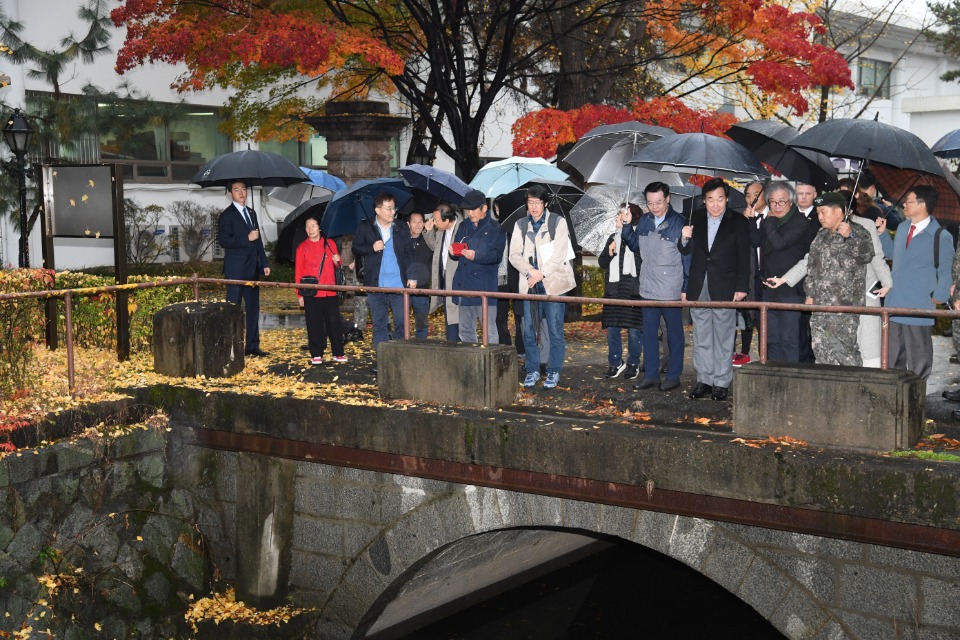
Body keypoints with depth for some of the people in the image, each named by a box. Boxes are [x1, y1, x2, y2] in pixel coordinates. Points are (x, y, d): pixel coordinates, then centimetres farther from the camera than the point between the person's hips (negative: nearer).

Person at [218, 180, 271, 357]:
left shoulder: (251, 213, 16)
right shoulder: (227, 215, -7)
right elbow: (223, 241, -16)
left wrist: (264, 263, 15)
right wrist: (247, 238, -19)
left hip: (252, 268, 7)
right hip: (236, 269, -7)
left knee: (253, 308, 10)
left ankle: (252, 346, 17)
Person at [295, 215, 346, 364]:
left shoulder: (330, 244, 10)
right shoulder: (302, 247, 6)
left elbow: (337, 266, 21)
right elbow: (298, 271, 5)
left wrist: (337, 261, -3)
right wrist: (299, 294, 0)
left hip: (330, 292, 1)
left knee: (334, 322, 0)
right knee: (314, 324, 1)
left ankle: (338, 353, 7)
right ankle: (316, 355, 7)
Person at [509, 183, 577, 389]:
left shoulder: (558, 222, 1)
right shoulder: (521, 225, 11)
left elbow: (559, 254, -7)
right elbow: (514, 255, 5)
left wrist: (541, 273, -12)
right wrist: (530, 271, -11)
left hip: (553, 283, -3)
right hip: (530, 285, 3)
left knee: (555, 330, -2)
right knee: (528, 330, 4)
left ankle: (554, 372, 8)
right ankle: (532, 370, 16)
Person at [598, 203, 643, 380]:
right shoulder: (613, 238, 17)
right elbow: (602, 263, 17)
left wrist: (627, 225, -20)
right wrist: (609, 252, -3)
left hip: (634, 291, -5)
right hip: (613, 289, 5)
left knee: (634, 329, -1)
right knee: (611, 329, 6)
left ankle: (633, 364, 12)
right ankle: (615, 363, 19)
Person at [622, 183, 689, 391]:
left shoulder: (678, 223, -10)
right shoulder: (644, 221, 6)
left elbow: (687, 257, -7)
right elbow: (635, 245, 21)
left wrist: (686, 288, -9)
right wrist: (625, 228, 4)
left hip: (671, 291, -6)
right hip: (648, 289, 6)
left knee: (674, 334, 6)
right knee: (649, 333, 11)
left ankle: (673, 376, 14)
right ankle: (651, 374, 19)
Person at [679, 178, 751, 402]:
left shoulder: (739, 222, -2)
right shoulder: (696, 219, 8)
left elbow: (744, 257, -3)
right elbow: (687, 251, 12)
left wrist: (741, 287, -8)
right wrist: (684, 239, -10)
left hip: (724, 289, -4)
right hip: (699, 288, 4)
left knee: (723, 338, 2)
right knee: (701, 339, 10)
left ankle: (721, 382, 9)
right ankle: (704, 380, 19)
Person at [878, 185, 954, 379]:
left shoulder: (940, 236, -11)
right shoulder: (902, 228, 10)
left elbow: (945, 272, -6)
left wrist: (939, 296, -12)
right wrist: (882, 233, 15)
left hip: (920, 307, -7)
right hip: (895, 304, 7)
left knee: (919, 357, 4)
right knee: (893, 354, 15)